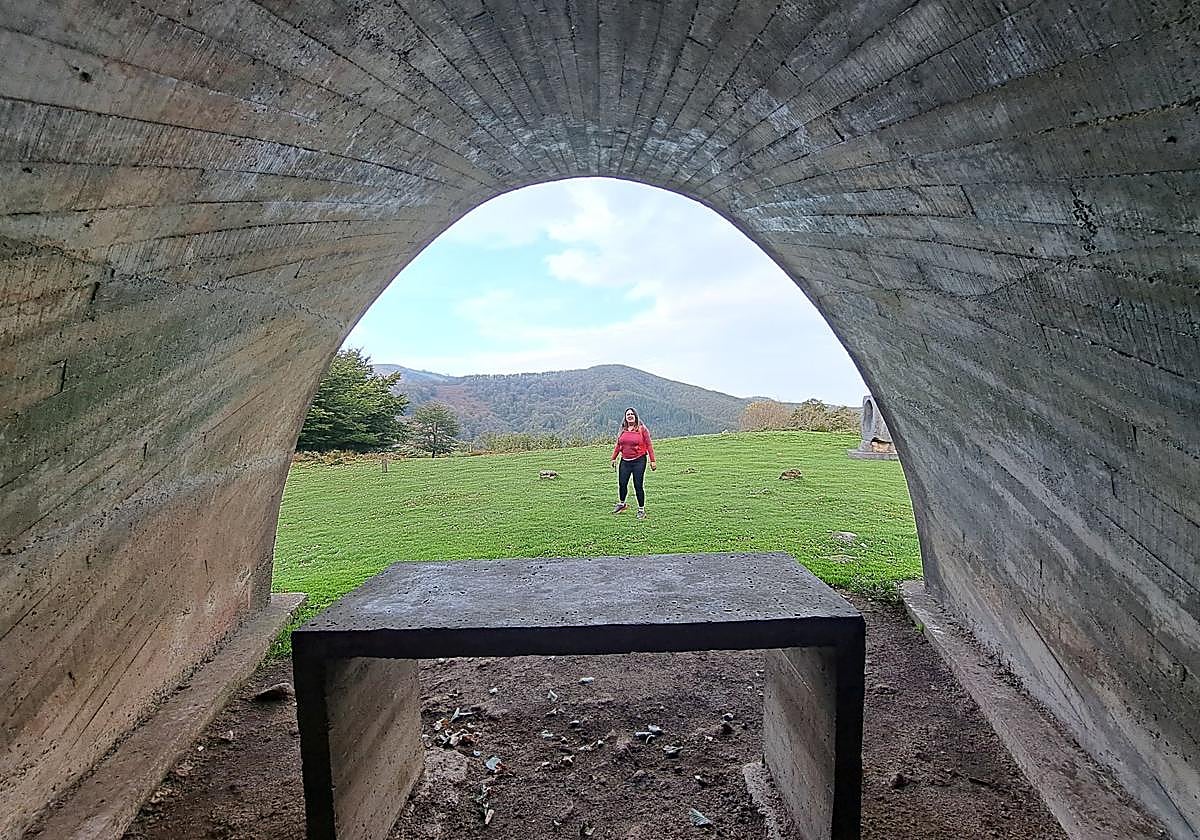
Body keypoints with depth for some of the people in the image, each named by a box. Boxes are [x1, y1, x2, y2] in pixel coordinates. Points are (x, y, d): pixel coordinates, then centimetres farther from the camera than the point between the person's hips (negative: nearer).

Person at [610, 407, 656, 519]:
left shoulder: (642, 429, -2)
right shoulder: (623, 430, 10)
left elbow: (649, 445, -2)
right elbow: (618, 445, 18)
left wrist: (652, 461, -6)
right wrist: (614, 458, 12)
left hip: (639, 461, -4)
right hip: (625, 461, 4)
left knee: (638, 485, -2)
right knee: (622, 483, 5)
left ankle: (641, 510, 11)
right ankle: (621, 503, 32)